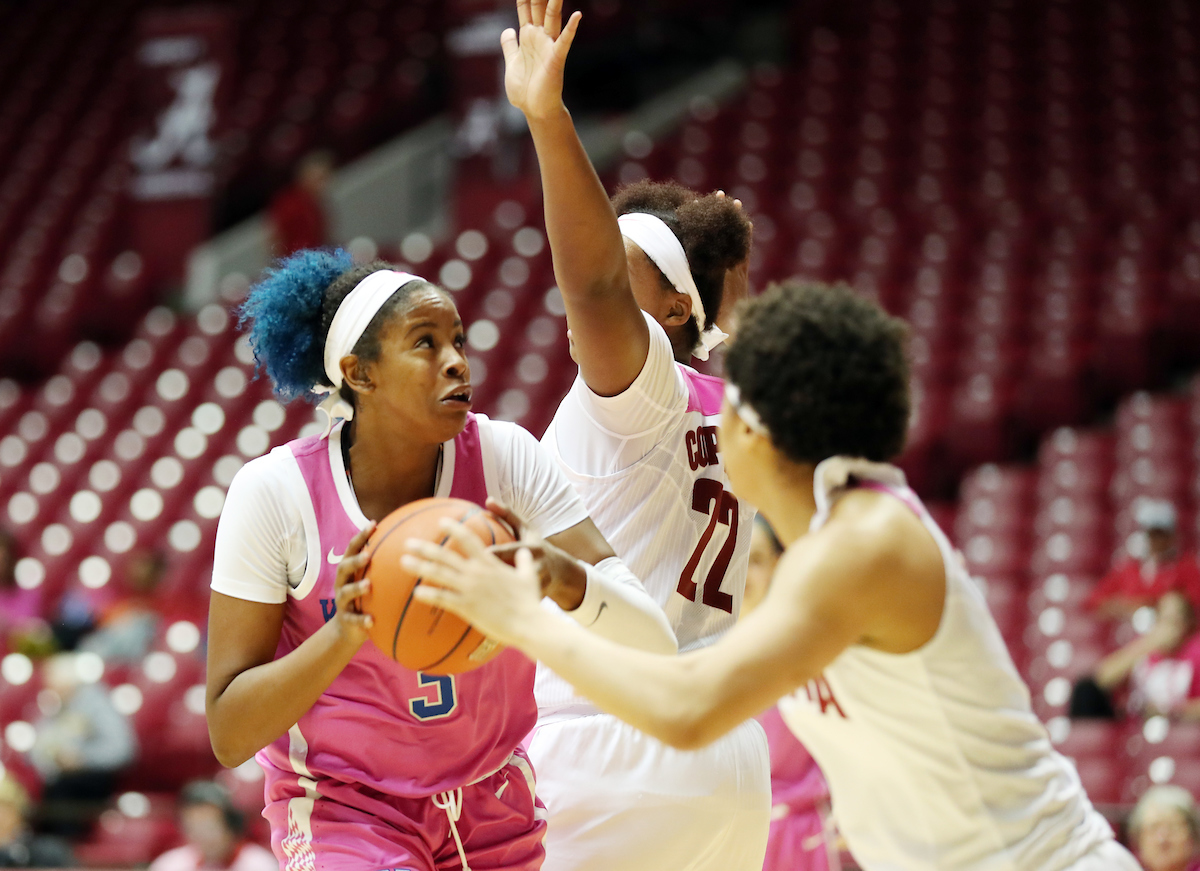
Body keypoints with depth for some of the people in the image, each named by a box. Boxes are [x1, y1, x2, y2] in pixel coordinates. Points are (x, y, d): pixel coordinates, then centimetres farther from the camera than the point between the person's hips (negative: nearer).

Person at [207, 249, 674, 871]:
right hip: (344, 811, -3)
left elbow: (653, 646, -20)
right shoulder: (274, 491, -18)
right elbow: (228, 736, -17)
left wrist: (559, 574, -41)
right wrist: (344, 634, -33)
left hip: (492, 808, 3)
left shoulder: (504, 457, -13)